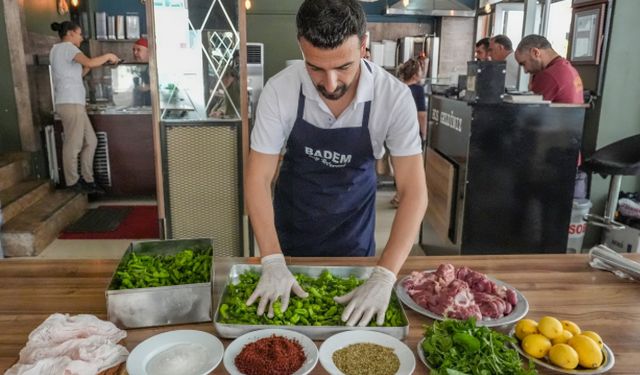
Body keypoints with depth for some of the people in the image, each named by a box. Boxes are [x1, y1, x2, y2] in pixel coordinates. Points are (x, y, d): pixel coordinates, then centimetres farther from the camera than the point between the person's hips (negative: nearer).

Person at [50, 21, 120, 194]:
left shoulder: (58, 49, 23)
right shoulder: (66, 47, -6)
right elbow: (90, 62, -21)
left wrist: (90, 65, 16)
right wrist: (107, 56, -5)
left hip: (73, 103, 10)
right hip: (71, 104, -10)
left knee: (90, 141, 10)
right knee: (73, 145, -5)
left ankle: (87, 180, 13)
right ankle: (73, 183, 3)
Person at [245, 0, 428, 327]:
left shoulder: (395, 97, -26)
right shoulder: (279, 90, -25)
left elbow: (414, 193, -27)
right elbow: (258, 178, -21)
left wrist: (385, 277, -36)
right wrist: (273, 262, -30)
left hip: (353, 227, 0)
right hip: (291, 223, 1)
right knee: (287, 311, 19)